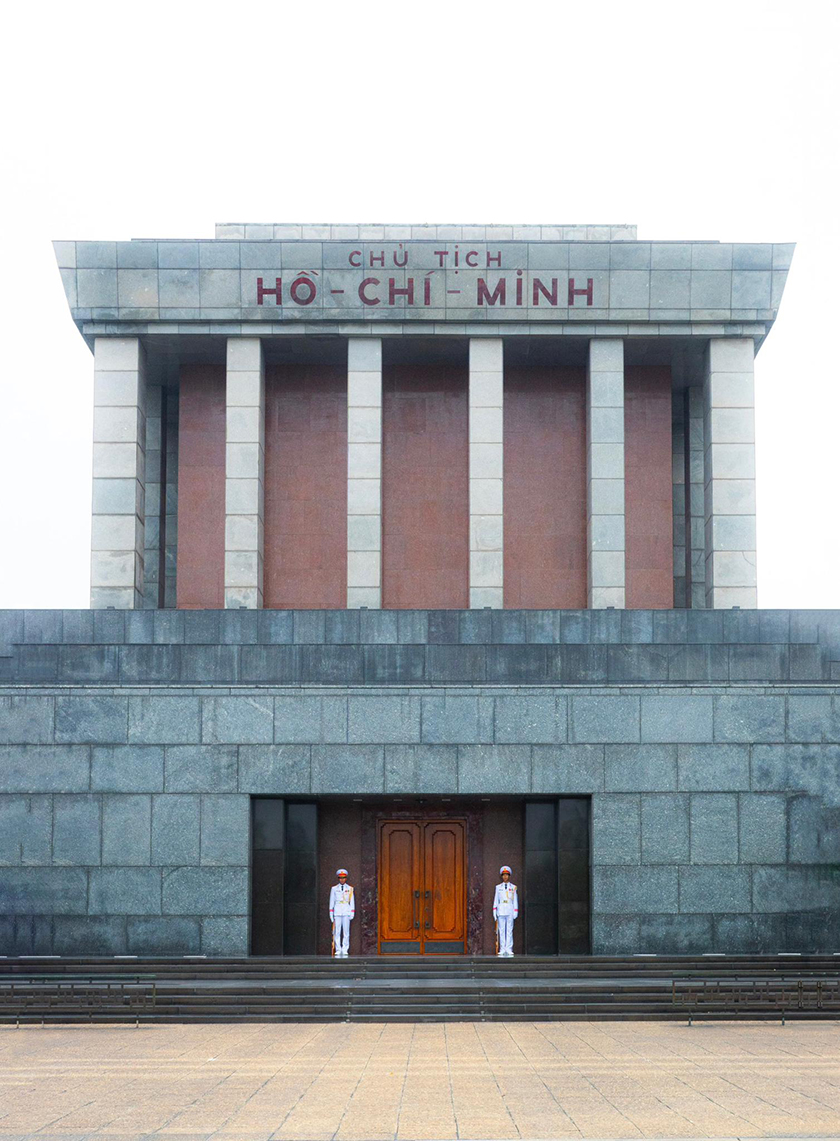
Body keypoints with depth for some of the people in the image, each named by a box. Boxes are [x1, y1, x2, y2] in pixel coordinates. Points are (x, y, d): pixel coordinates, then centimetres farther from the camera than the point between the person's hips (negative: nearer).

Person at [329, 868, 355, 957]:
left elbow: (352, 901, 8)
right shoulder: (334, 889, 7)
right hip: (337, 912, 0)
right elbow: (331, 901, 9)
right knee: (337, 932, -3)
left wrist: (352, 913, 1)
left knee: (346, 932, -2)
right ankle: (338, 951, 0)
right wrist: (331, 913, 5)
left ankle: (345, 951, 0)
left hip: (346, 912, 0)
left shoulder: (350, 889, 7)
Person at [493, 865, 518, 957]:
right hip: (501, 910, 1)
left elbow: (515, 900, 7)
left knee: (509, 930, -4)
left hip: (510, 911, -1)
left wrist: (516, 911, 1)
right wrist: (494, 911, 3)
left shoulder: (513, 887, 8)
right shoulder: (498, 887, 10)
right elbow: (496, 899, 10)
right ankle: (502, 950, -1)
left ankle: (509, 949, -4)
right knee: (501, 930, -2)